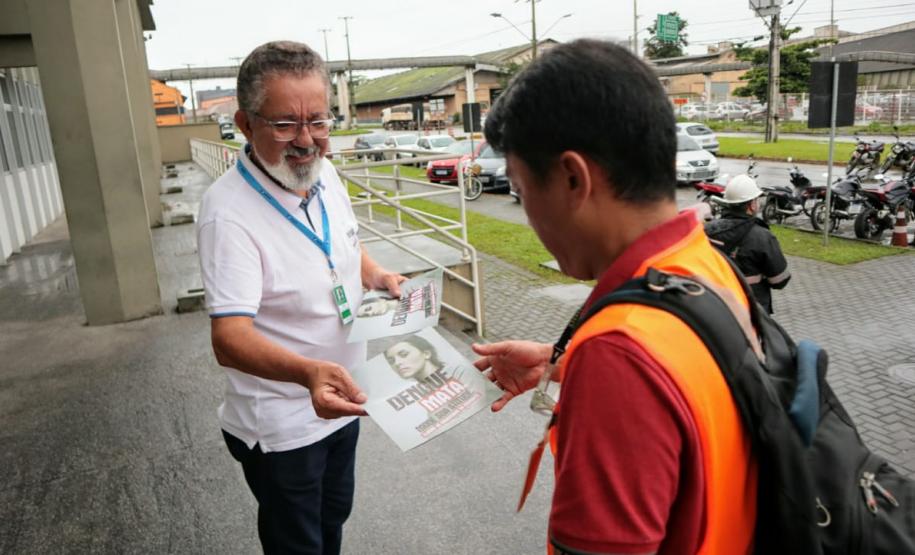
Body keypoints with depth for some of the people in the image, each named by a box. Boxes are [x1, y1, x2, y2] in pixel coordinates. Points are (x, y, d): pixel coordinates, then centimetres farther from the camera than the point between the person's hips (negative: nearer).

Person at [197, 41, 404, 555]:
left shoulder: (326, 173, -5)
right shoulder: (229, 211, -27)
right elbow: (230, 339, -34)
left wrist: (377, 276, -7)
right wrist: (308, 371, -52)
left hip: (343, 398, 7)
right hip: (282, 426, -6)